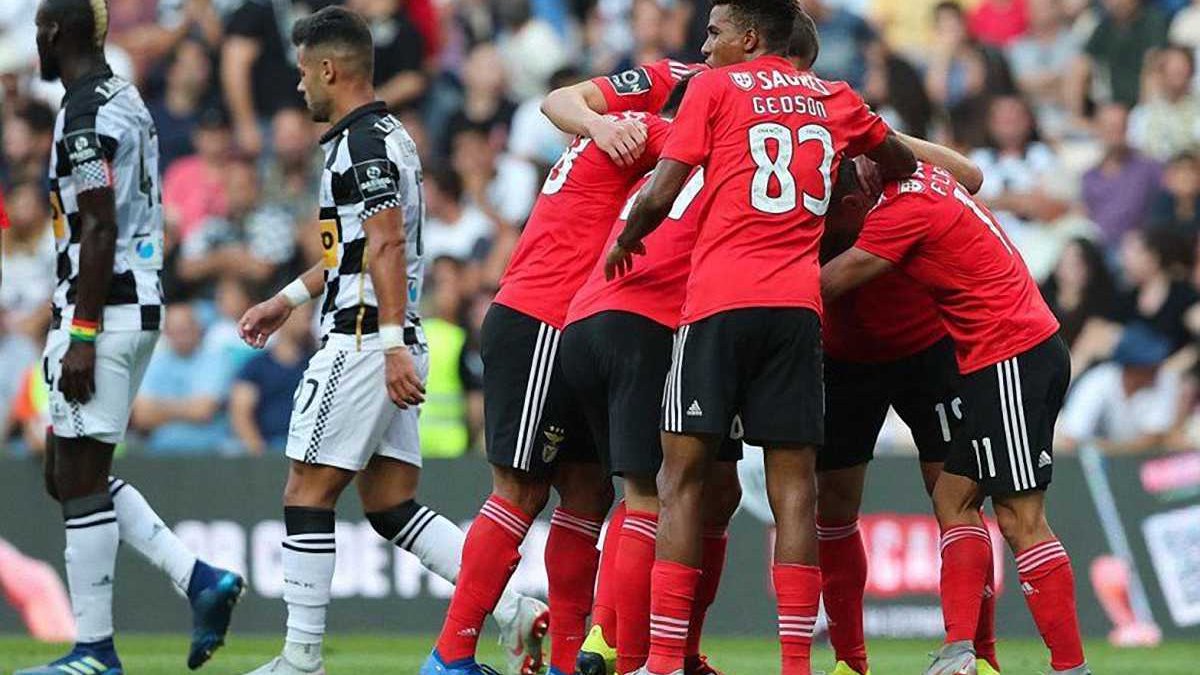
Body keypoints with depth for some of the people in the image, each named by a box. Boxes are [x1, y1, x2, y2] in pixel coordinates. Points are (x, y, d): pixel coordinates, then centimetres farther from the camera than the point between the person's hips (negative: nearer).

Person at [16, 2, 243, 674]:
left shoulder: (85, 116, -15)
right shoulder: (126, 101, 15)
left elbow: (99, 231, -20)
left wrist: (82, 336, -20)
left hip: (103, 310, -10)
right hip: (139, 306, 10)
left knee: (82, 480, -4)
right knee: (70, 477, 15)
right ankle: (199, 579, 8)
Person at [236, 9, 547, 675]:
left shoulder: (363, 142, -12)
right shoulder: (382, 136, 19)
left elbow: (388, 245, -22)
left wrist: (392, 344, -28)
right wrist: (287, 300, 40)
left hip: (363, 343, -10)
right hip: (390, 345, 10)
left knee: (307, 494, -2)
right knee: (391, 506, 8)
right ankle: (514, 610, -2)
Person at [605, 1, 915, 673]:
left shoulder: (715, 88, 2)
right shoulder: (834, 99, 15)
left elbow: (659, 197, -3)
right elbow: (904, 164, 31)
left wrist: (625, 242, 15)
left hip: (720, 301, -4)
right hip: (799, 304, 4)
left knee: (683, 478, 0)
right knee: (794, 486, 3)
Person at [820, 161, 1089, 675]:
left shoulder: (903, 210, -16)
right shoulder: (924, 176, 9)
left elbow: (828, 285, -11)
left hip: (1013, 357, -10)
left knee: (1020, 517, -9)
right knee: (954, 498, 8)